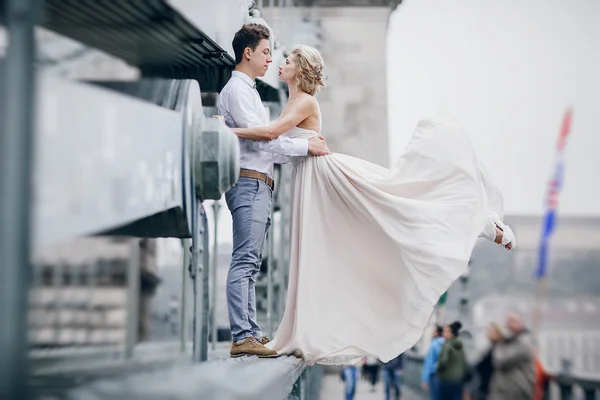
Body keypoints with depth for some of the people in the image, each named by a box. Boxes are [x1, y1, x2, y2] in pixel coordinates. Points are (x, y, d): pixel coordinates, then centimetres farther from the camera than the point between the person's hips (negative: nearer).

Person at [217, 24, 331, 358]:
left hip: (260, 184, 11)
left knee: (251, 264, 8)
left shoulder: (250, 90, 25)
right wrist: (306, 146, -11)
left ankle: (252, 332, 10)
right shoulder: (236, 90, -7)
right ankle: (242, 337, -20)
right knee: (245, 261, -15)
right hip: (249, 183, -11)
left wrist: (309, 146, 14)